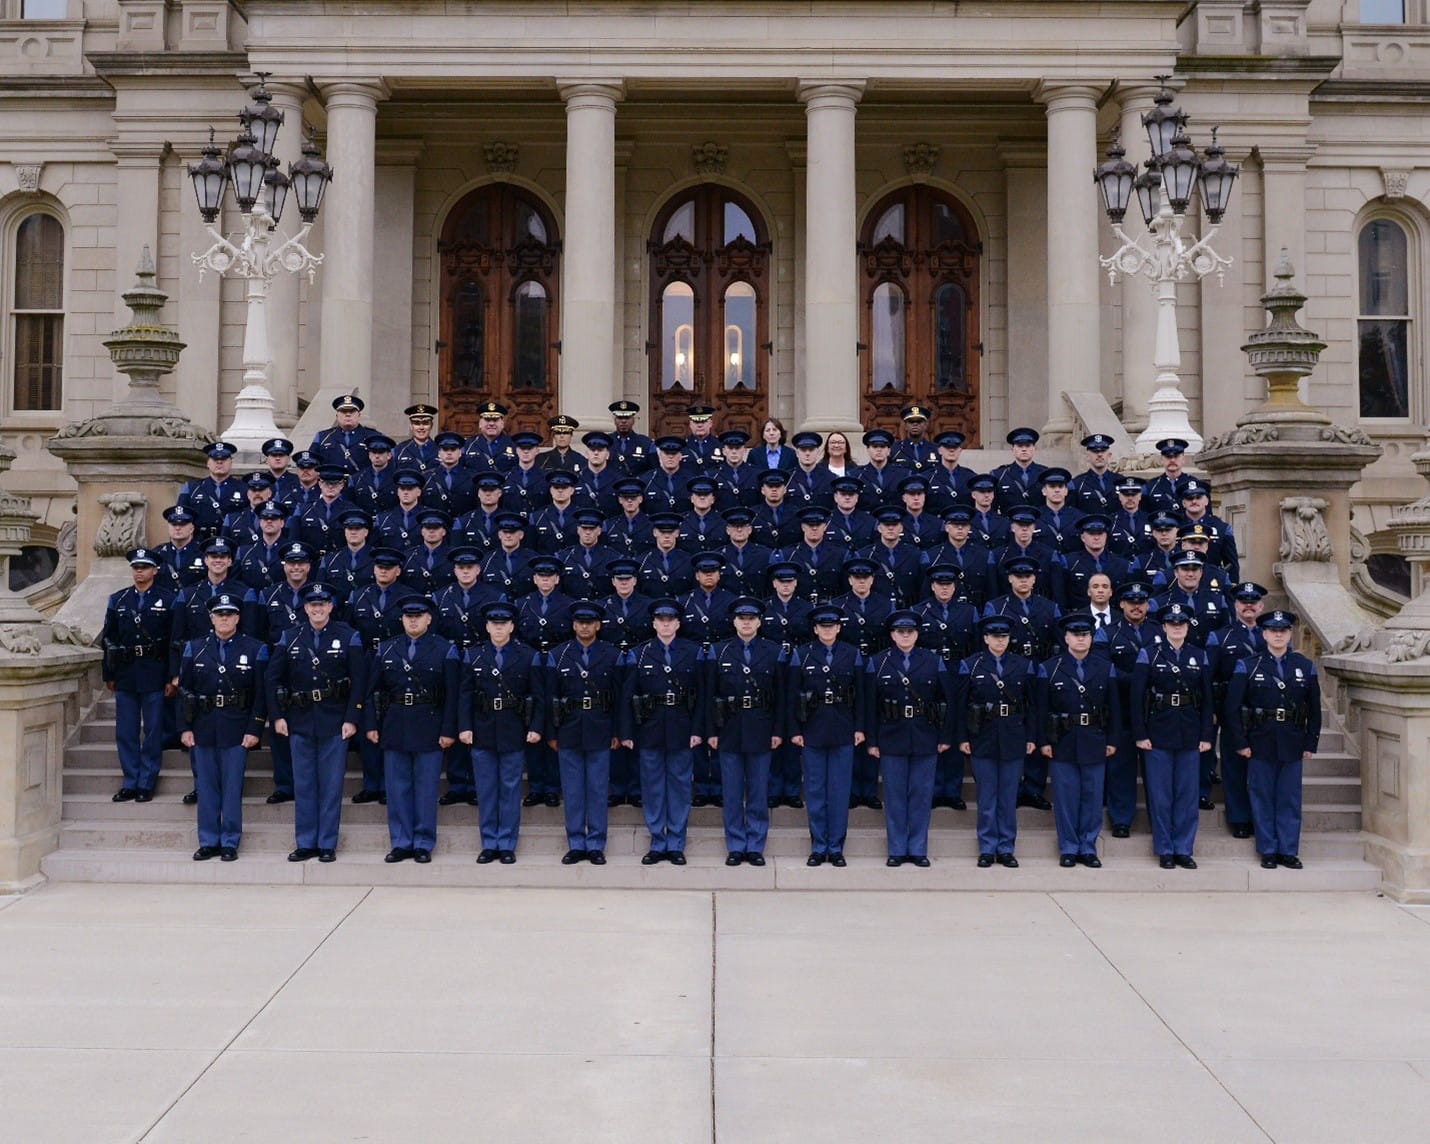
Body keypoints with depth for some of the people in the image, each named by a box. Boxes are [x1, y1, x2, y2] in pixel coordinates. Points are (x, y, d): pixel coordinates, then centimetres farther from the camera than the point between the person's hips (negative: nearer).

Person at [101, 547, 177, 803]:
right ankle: (130, 782, 15)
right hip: (125, 674, 4)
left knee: (153, 731, 2)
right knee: (125, 732, 6)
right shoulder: (117, 600, 11)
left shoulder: (168, 599, -1)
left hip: (154, 674, -4)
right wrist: (108, 674, 7)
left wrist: (172, 678, -8)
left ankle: (146, 783, 10)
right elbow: (108, 639, 12)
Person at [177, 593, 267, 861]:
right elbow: (184, 691, 7)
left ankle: (230, 843, 9)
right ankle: (208, 842, 16)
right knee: (206, 786, 7)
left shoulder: (255, 650, 1)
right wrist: (184, 728, 0)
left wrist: (254, 730, -8)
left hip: (236, 730, -2)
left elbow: (260, 694, -1)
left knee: (232, 787, 1)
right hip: (203, 728, 2)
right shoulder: (194, 648, 8)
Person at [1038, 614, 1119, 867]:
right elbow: (1042, 710, 0)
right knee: (1065, 797, 2)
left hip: (1094, 742, 1)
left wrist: (1112, 740, 2)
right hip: (1062, 742, -1)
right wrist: (1043, 741, -5)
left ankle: (1088, 848, 16)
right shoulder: (1049, 669, 1)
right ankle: (1068, 849, 12)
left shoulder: (1106, 668, 6)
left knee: (1092, 796, 5)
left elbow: (1113, 708, 7)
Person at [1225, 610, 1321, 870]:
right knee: (1262, 798, 4)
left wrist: (1311, 743, 4)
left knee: (1290, 799, 6)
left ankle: (1288, 851, 15)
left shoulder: (1305, 667, 7)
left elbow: (1315, 709, 9)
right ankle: (1268, 851, 13)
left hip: (1293, 745, 2)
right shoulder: (1247, 666, 0)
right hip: (1260, 743, -2)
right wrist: (1240, 743, -7)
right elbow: (1232, 707, -3)